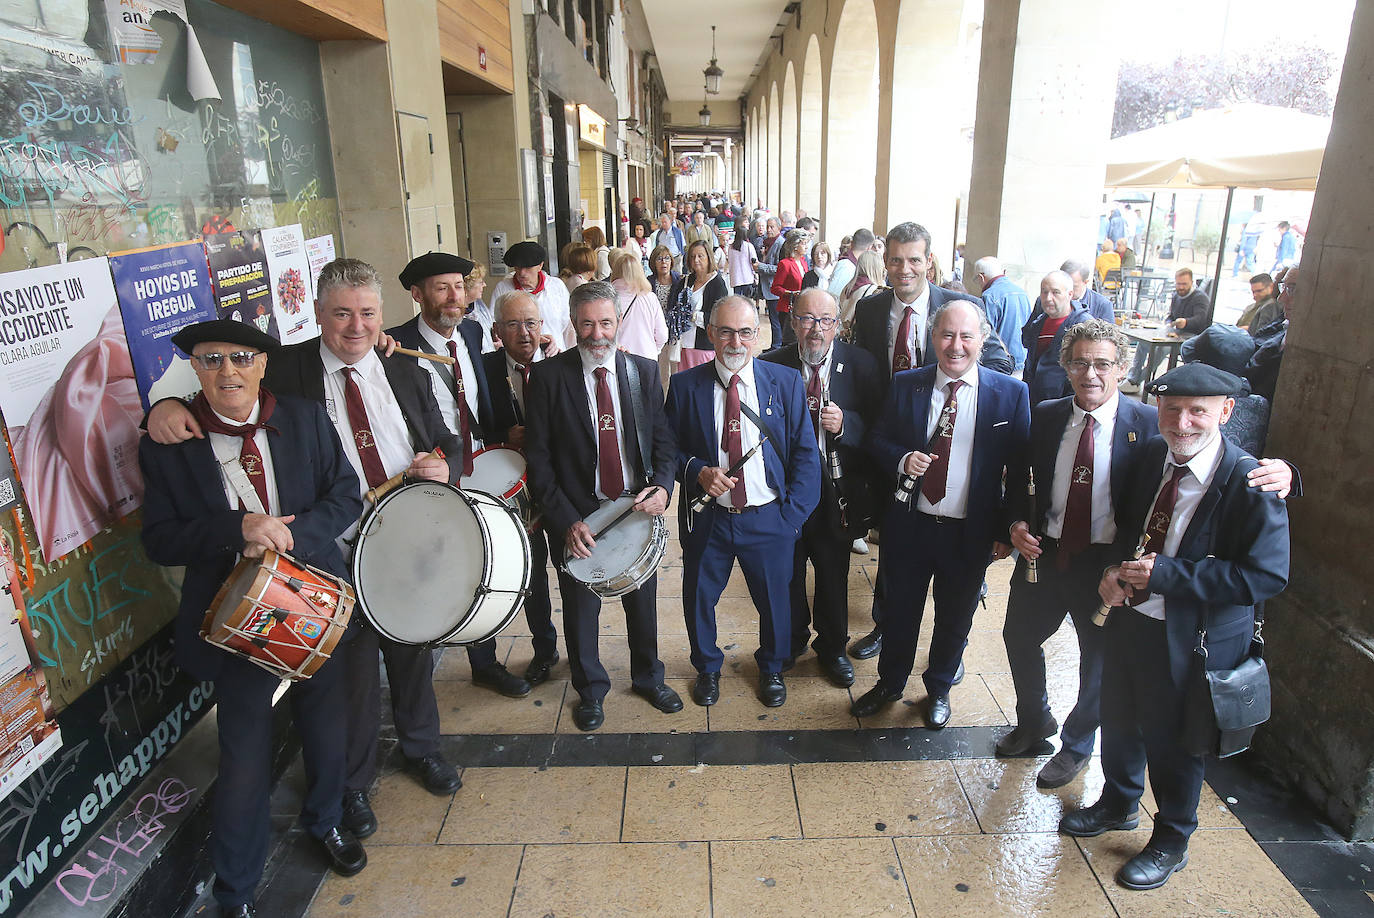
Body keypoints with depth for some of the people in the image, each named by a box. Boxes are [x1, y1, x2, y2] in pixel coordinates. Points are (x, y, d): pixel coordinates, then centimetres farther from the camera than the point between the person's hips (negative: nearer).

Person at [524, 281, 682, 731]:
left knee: (643, 601, 18)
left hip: (639, 508, 2)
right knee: (581, 608, 14)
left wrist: (662, 486, -15)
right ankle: (590, 688, 39)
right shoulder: (548, 376, -9)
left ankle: (648, 677, 44)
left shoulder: (644, 372, 0)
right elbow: (538, 457, -9)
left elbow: (663, 440, 4)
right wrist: (566, 520, -15)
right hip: (577, 515, -2)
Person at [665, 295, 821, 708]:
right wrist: (698, 470, -18)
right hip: (706, 517, 0)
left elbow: (805, 453, -1)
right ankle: (707, 668, 45)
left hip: (769, 518, 0)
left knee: (774, 601, 16)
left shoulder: (786, 382, -3)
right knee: (699, 598, 15)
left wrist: (793, 512, -8)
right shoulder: (685, 385, -4)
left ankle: (771, 669, 46)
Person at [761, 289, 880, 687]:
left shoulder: (860, 365, -7)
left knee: (834, 576, 17)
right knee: (787, 573, 18)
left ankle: (833, 647, 43)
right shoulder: (771, 366, -6)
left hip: (836, 490, 0)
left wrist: (845, 424, -25)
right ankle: (792, 641, 45)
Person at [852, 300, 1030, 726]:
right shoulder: (905, 385, -3)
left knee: (955, 619, 18)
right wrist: (902, 459, -17)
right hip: (909, 525, 1)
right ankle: (890, 684, 42)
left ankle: (939, 689, 44)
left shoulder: (1011, 393, -7)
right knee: (899, 611, 17)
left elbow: (1021, 467, -5)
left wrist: (1006, 530, -8)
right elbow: (877, 439, 5)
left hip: (970, 532, -1)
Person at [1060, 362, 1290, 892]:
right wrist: (1116, 567, -8)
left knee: (1172, 740, 15)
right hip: (1130, 616, 6)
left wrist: (1166, 573, -26)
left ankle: (1171, 842, 42)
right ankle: (1118, 804, 52)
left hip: (1193, 638, -6)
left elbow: (1267, 575, -23)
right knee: (1118, 719, 24)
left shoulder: (1248, 484, -23)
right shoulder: (1153, 455, -4)